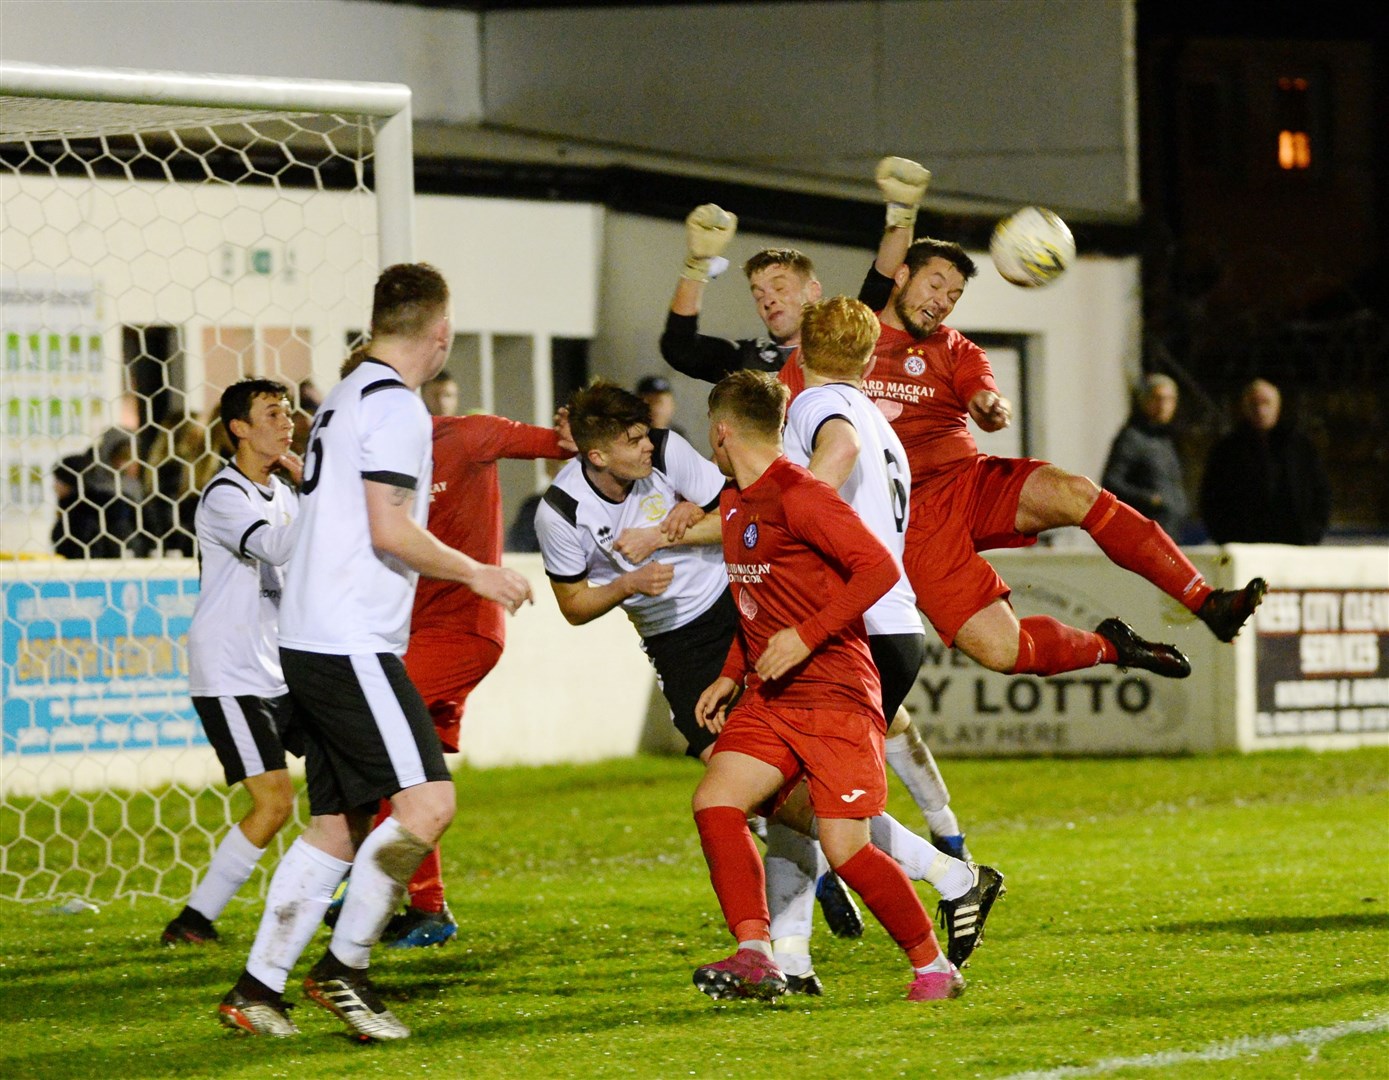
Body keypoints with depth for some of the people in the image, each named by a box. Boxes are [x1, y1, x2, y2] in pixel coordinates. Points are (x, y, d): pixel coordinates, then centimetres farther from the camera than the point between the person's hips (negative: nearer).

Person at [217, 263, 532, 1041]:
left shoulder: (347, 398, 18)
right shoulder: (394, 404, -11)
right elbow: (389, 532, -18)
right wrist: (478, 574, -8)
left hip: (314, 644, 10)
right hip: (350, 645, -10)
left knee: (340, 824, 11)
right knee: (428, 801, -14)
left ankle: (259, 989, 10)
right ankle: (344, 968, -10)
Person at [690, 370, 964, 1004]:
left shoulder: (797, 495, -12)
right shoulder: (733, 504, 17)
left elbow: (879, 569, -18)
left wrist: (805, 636, -21)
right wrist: (731, 676, 19)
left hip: (835, 694, -8)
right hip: (768, 701, 8)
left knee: (845, 848, -12)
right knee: (715, 801, -13)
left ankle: (933, 967, 5)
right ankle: (755, 957, -16)